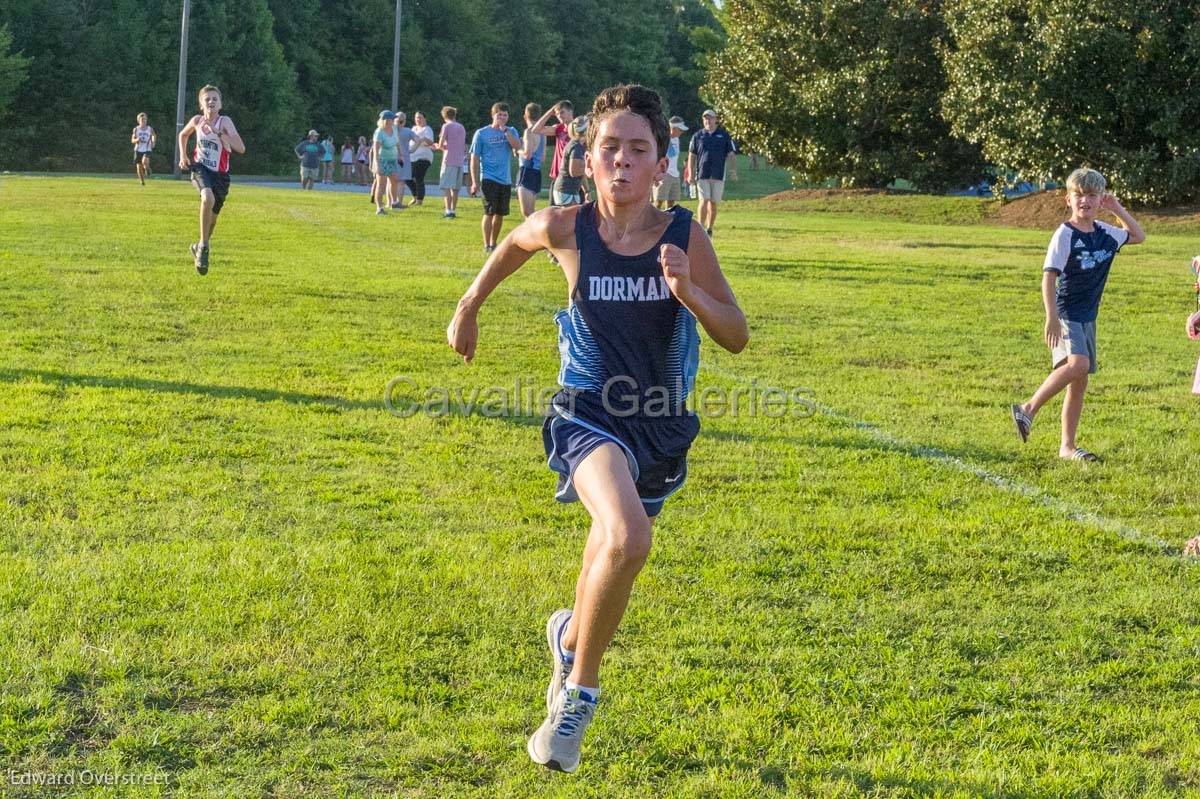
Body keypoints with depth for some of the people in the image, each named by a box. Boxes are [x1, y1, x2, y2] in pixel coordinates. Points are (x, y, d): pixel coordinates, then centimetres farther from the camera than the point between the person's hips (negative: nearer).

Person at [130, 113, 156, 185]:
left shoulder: (150, 129, 1)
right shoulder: (136, 129, 2)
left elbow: (154, 136, 22)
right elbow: (132, 140, 5)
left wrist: (153, 142, 3)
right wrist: (137, 140, -17)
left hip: (147, 150, -2)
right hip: (138, 150, 2)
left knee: (144, 161, -28)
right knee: (139, 166, 2)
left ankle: (147, 169, 6)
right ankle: (142, 181, 19)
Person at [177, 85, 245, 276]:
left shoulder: (224, 122, -14)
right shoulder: (197, 120, -4)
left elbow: (241, 148, -27)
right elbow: (183, 135, 20)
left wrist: (218, 132, -32)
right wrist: (183, 156, 10)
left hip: (220, 174, 0)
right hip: (201, 168, 0)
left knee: (212, 216, 14)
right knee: (208, 198, -33)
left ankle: (200, 247, 44)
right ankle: (203, 246, -24)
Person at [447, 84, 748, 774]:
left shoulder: (685, 237, -12)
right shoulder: (566, 229, -12)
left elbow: (738, 337, -9)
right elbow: (516, 243, 12)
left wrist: (688, 292, -27)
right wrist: (471, 305, 22)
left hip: (661, 425, 3)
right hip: (591, 412, -3)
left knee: (612, 561, 22)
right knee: (627, 538, -31)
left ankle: (573, 636, 58)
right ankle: (579, 690, -10)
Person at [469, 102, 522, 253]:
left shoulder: (511, 131, 8)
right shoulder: (481, 133, 0)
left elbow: (517, 147, -12)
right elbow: (474, 158, 0)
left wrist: (505, 130, -14)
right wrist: (475, 182, -5)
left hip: (506, 180, 4)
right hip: (489, 179, -4)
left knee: (500, 213, 9)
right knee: (489, 212, -11)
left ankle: (494, 243, 22)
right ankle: (487, 245, -7)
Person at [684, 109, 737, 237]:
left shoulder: (724, 135, 7)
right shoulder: (698, 136, 8)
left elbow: (730, 155, 7)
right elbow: (692, 156, 11)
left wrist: (733, 171, -5)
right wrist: (690, 174, 4)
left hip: (718, 175, 1)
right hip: (702, 175, -1)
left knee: (714, 203, 5)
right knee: (704, 201, -11)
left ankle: (709, 229, 15)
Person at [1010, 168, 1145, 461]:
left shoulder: (1106, 233, 8)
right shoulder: (1065, 234, -12)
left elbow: (1138, 237, 26)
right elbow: (1048, 276, -18)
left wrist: (1118, 209, 11)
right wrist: (1051, 317, -27)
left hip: (1088, 316, 7)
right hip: (1066, 314, -7)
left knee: (1079, 382, 8)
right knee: (1078, 363, -30)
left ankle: (1067, 447, 14)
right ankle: (1029, 409, -19)